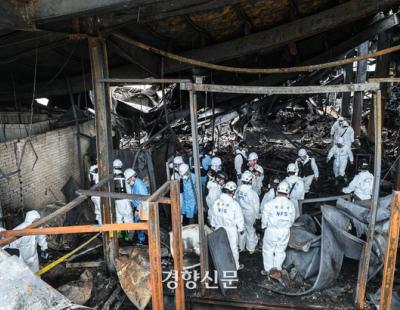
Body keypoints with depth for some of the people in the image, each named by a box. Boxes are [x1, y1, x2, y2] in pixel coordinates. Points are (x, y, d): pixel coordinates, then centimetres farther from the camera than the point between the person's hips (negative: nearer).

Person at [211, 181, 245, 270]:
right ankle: (235, 266, 30)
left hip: (219, 228, 4)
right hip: (230, 229, -4)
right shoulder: (234, 204, -21)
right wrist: (241, 229, 2)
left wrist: (214, 226, 21)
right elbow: (239, 218, -13)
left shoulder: (217, 202, -6)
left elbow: (214, 216, 6)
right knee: (233, 247, 13)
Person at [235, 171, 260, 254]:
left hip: (240, 213, 3)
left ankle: (241, 246, 37)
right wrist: (257, 215, 3)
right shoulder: (252, 193, -27)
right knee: (250, 231, 17)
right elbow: (256, 206, -15)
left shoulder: (238, 190, -16)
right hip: (249, 214, -3)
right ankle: (251, 248, 33)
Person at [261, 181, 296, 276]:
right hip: (285, 231, 3)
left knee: (268, 250, 14)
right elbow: (292, 219, 5)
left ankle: (268, 269, 23)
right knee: (280, 250, 19)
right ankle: (277, 268, 29)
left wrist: (264, 226, 12)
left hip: (272, 230, -2)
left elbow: (264, 218, -8)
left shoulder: (270, 204, -17)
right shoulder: (290, 204, -7)